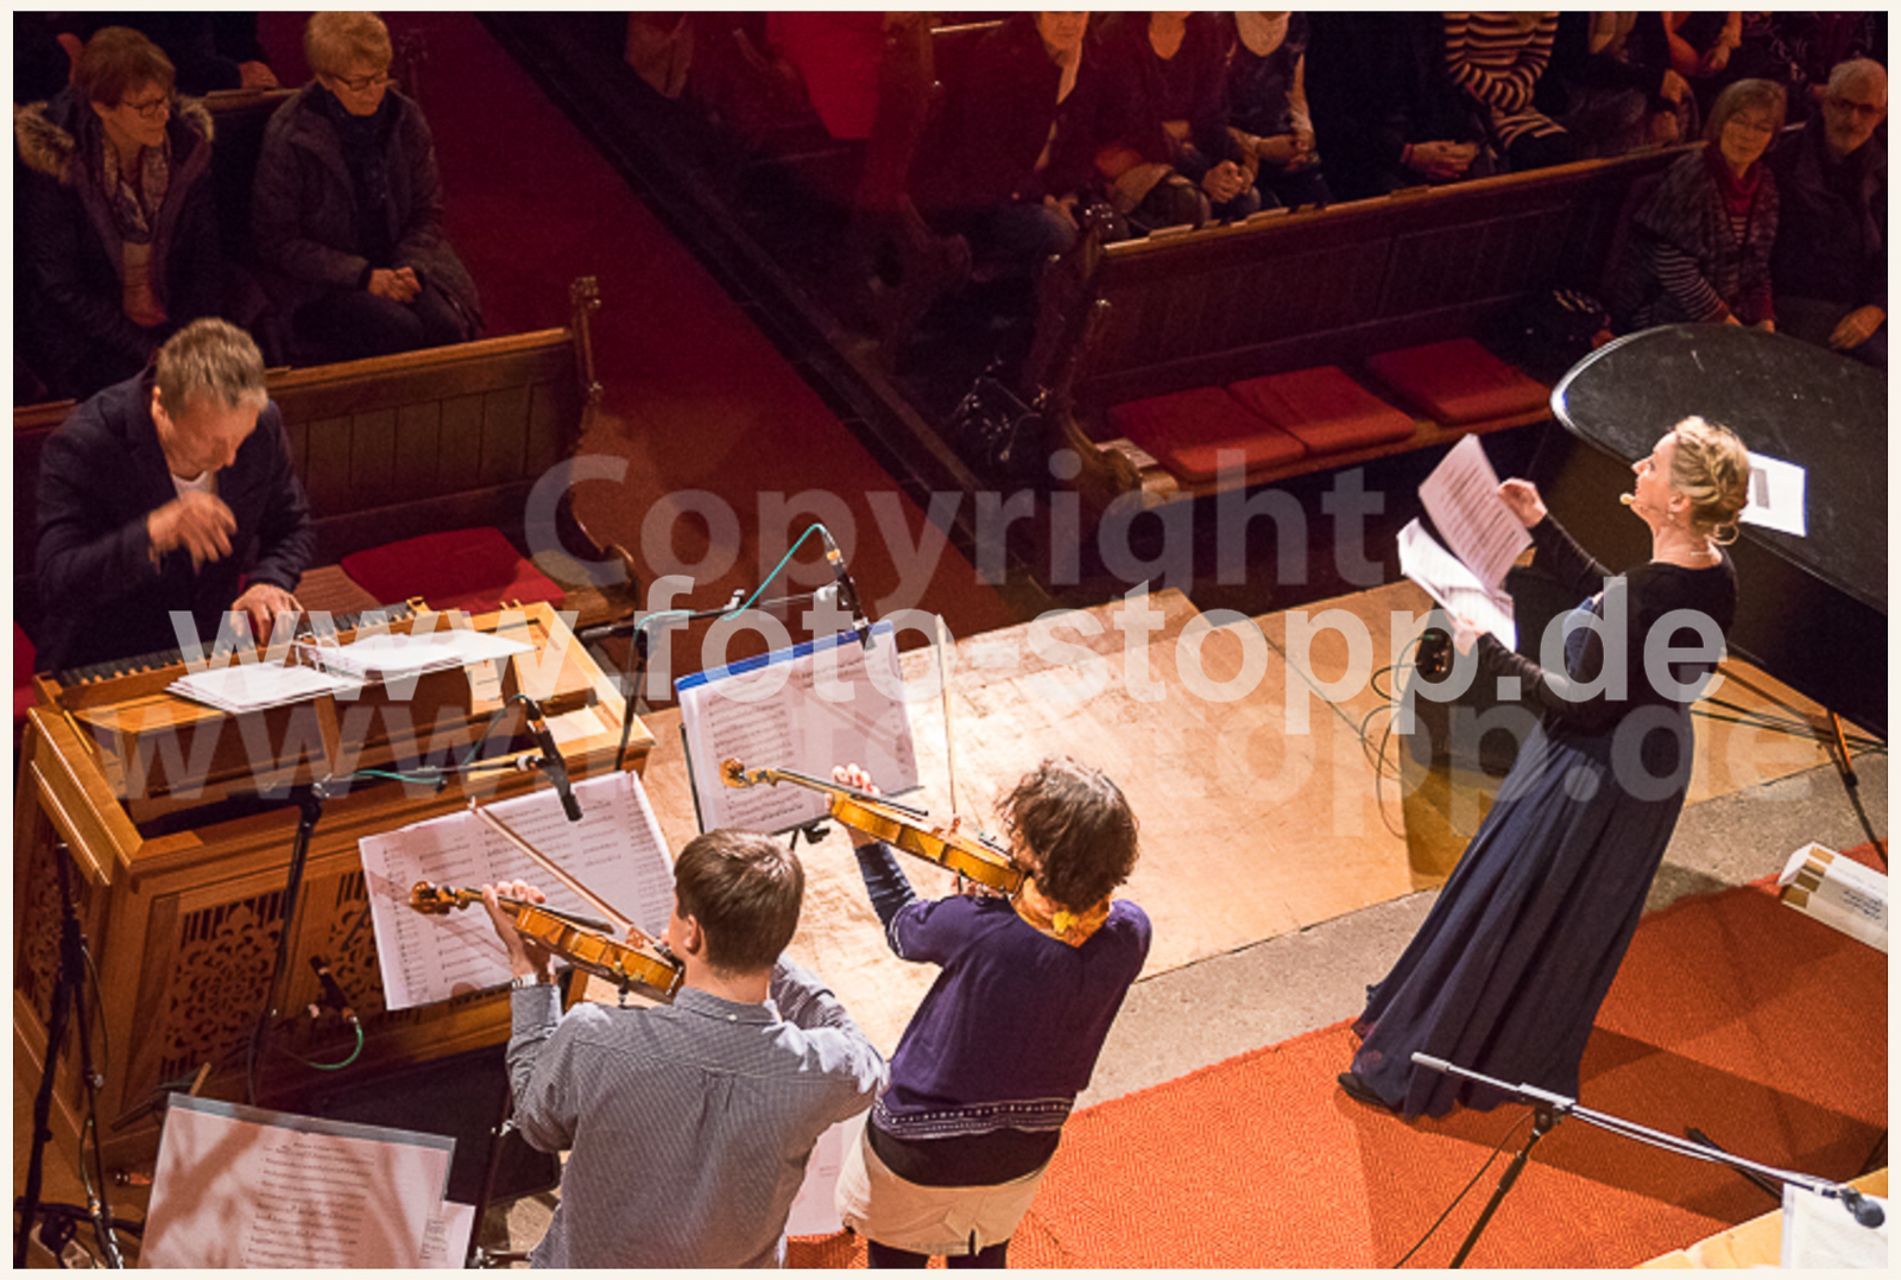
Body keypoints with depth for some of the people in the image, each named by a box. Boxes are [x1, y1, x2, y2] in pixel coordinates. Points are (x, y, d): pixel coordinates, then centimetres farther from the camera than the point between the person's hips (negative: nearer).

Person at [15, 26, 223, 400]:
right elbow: (61, 285, -13)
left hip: (174, 323, 4)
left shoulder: (188, 143, -1)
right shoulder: (55, 159, -14)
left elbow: (207, 257, 5)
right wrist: (148, 353, -18)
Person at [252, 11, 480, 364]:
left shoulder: (404, 119, 3)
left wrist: (410, 266, -11)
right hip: (321, 282, -4)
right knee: (401, 331, -30)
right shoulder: (289, 136, -11)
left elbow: (427, 211, 10)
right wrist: (363, 276, -17)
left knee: (447, 325, -26)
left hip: (398, 260, 4)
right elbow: (278, 241, -9)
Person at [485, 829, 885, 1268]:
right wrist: (754, 946, -7)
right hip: (736, 1265, 1)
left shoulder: (590, 1043, -32)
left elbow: (539, 1123, -10)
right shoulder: (823, 1072, -29)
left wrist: (530, 973, 0)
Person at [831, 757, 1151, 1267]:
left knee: (895, 1260, 27)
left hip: (920, 1155, -4)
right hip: (1022, 1157, 4)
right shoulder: (1129, 934, -25)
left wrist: (866, 838, -3)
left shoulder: (977, 929, -37)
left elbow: (903, 929, -13)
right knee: (984, 1258, 34)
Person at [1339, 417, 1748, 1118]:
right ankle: (1529, 1057, 48)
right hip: (1650, 764, 9)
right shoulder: (1712, 573, -8)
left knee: (1498, 911, 9)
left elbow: (1583, 705, -26)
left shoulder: (1647, 596, -35)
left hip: (1589, 778, -9)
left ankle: (1414, 1067, 26)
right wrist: (1542, 526, 9)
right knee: (1577, 926, 26)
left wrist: (1488, 652, -17)